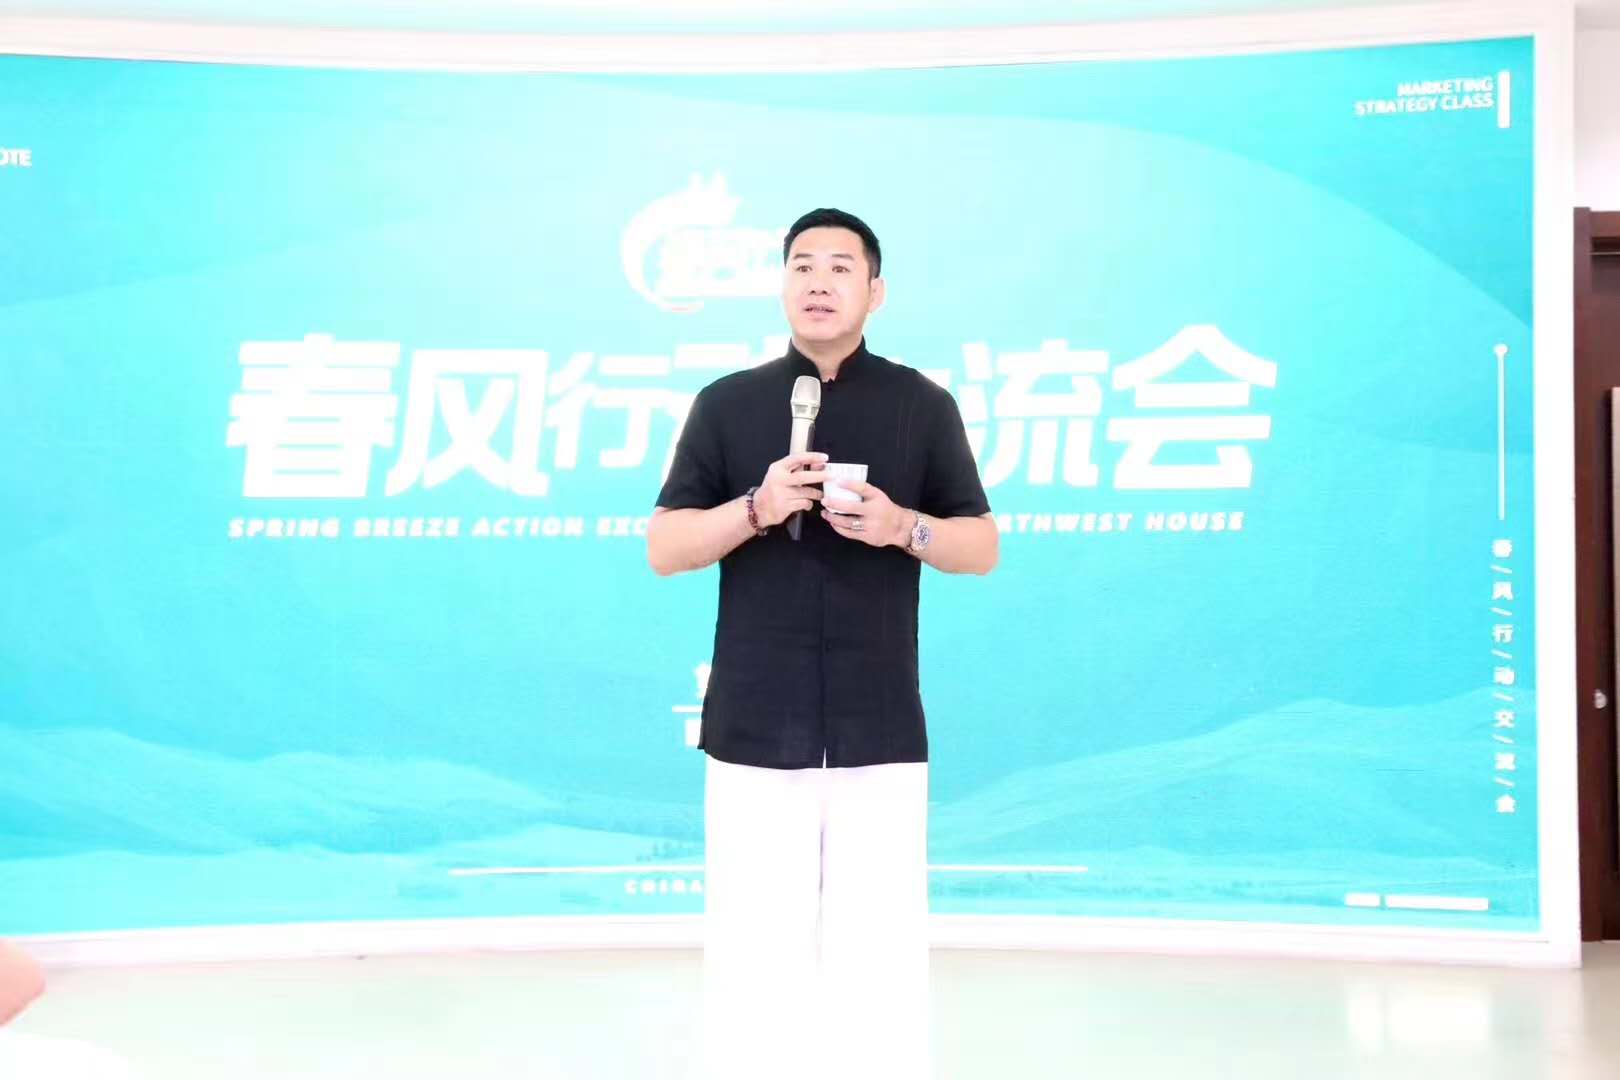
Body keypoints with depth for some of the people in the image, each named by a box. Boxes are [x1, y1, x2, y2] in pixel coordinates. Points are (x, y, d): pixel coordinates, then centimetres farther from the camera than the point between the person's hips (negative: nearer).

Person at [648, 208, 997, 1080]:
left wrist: (903, 526, -13)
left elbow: (982, 547, 7)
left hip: (880, 729, 0)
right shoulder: (727, 404, 6)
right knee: (751, 946, 3)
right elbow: (663, 548, 3)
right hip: (754, 727, 0)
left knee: (884, 946, 3)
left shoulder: (922, 405, 6)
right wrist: (757, 507, -15)